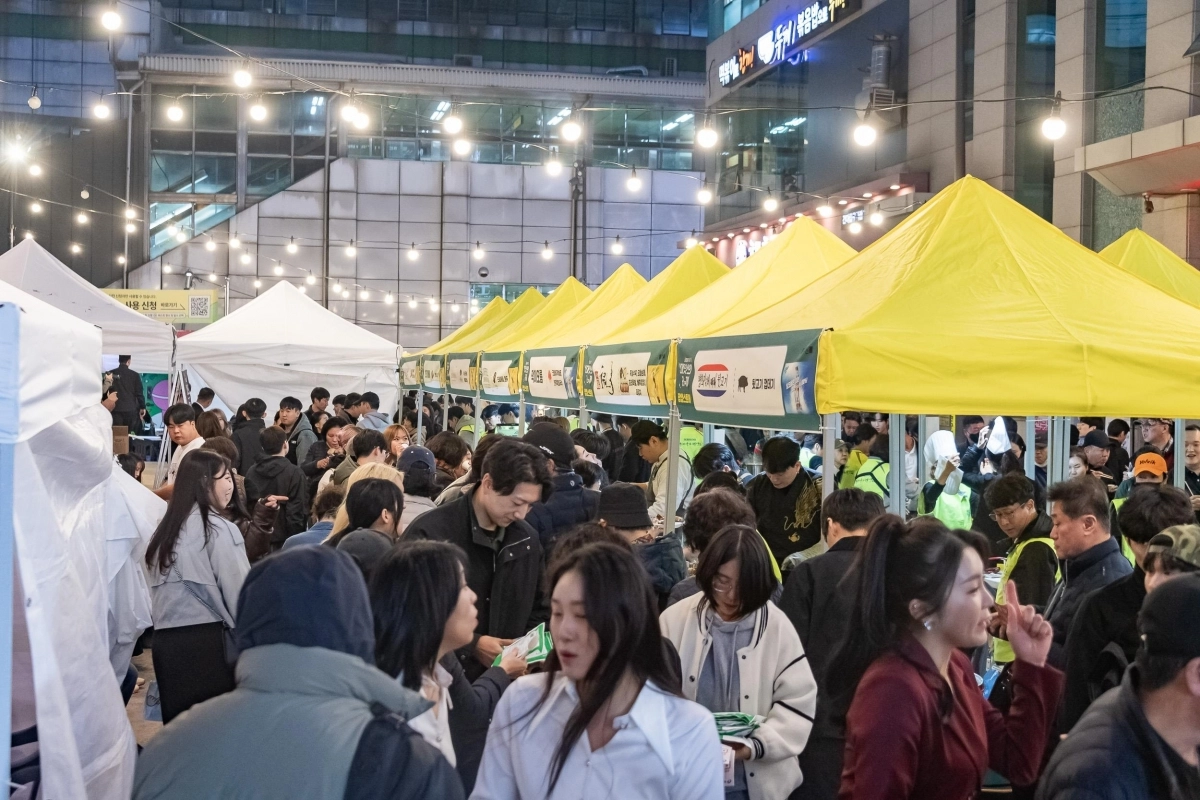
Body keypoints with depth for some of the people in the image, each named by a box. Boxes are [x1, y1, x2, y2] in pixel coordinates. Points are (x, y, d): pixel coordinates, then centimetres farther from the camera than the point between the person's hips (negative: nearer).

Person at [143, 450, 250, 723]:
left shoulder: (165, 529, 12)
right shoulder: (219, 529, -8)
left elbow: (156, 590, 12)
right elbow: (238, 593, -9)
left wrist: (168, 624, 18)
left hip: (165, 640, 7)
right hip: (207, 640, -7)